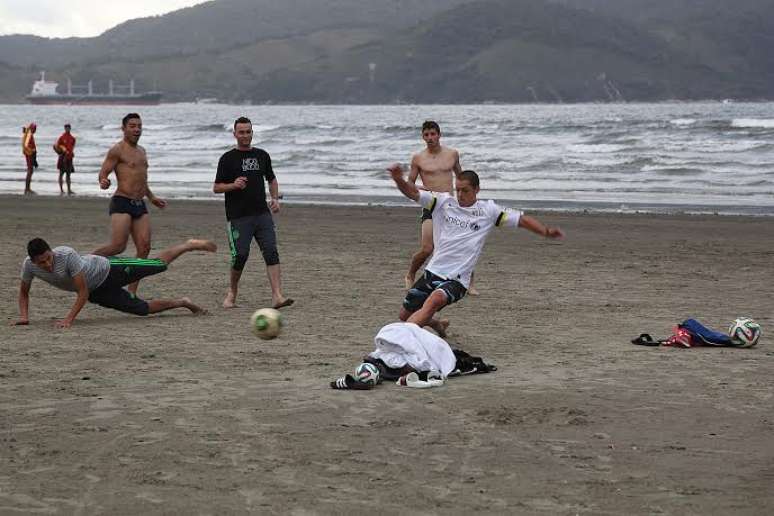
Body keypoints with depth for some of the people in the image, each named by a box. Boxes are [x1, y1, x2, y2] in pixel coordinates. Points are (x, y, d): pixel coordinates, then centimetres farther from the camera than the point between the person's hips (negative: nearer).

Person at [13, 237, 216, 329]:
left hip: (107, 269, -5)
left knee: (159, 264, 9)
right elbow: (24, 293, -2)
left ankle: (189, 245, 37)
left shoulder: (67, 255, -38)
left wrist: (69, 319, -41)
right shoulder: (29, 265, -23)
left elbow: (83, 293, -35)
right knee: (143, 309, 11)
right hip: (97, 293, 5)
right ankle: (182, 303, 35)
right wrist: (24, 316, -19)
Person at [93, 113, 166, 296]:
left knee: (144, 247, -4)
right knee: (118, 246, -18)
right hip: (122, 203, -8)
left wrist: (151, 197, 36)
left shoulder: (141, 151, 20)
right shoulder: (117, 150, -6)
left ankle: (132, 291, -1)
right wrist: (103, 182, -32)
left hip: (140, 205, 8)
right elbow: (103, 173, -10)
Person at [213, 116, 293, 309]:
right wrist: (233, 185, -18)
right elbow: (216, 187, 1)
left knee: (271, 252, -10)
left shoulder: (262, 155, 14)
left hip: (262, 214, 3)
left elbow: (271, 179, 27)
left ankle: (277, 296, -17)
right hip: (238, 217, -3)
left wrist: (275, 198, 10)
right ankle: (231, 294, 16)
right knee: (241, 255, -8)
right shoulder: (227, 159, 2)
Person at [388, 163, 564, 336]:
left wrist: (546, 231, -11)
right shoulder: (444, 202, 4)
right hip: (433, 271, 4)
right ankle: (438, 324, 41)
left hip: (457, 280, -4)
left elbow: (521, 219, 3)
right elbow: (413, 192, -6)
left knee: (435, 299, -35)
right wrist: (399, 180, -26)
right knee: (405, 315, 11)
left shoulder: (488, 210, 2)